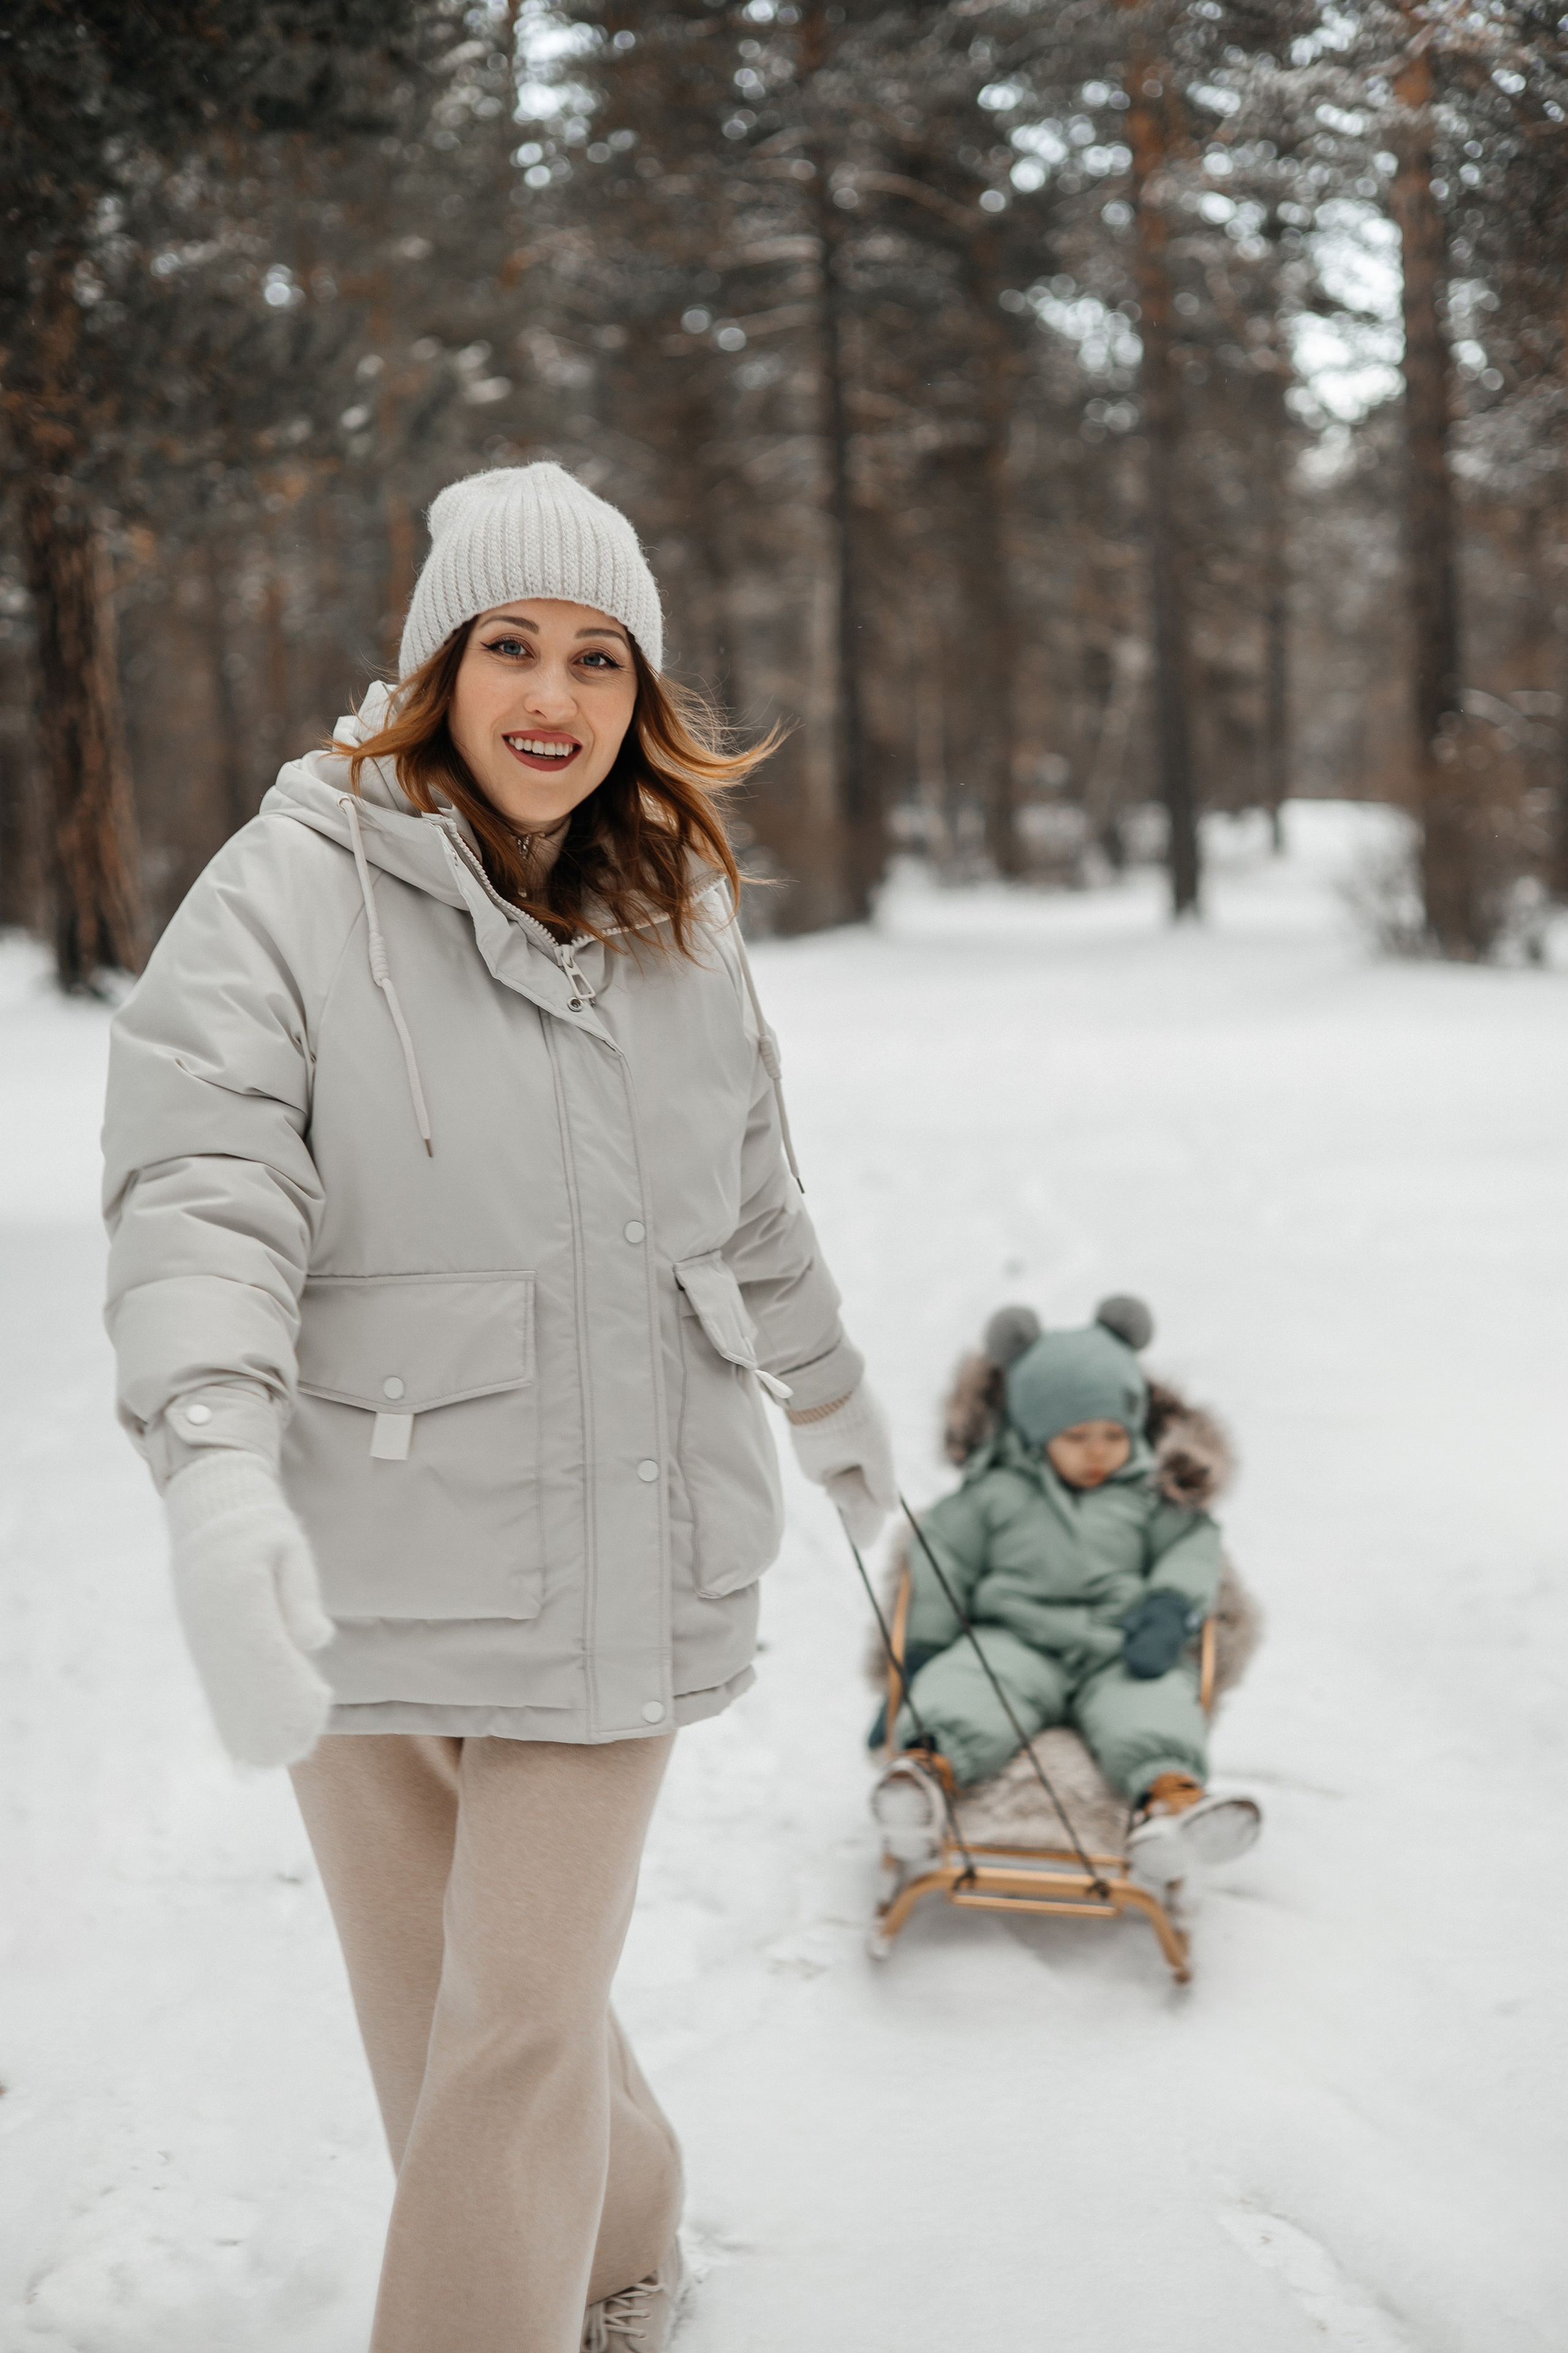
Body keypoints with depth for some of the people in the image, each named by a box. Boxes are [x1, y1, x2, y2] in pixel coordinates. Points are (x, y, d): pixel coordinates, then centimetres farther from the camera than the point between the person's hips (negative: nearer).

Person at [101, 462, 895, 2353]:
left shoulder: (679, 919, 6)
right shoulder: (291, 891, -9)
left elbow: (751, 1206, 21)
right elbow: (203, 1189, -22)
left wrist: (831, 1399, 33)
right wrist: (219, 1469, -37)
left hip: (613, 1558, 2)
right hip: (363, 1565, -1)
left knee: (525, 2026, -1)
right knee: (425, 2016, 14)